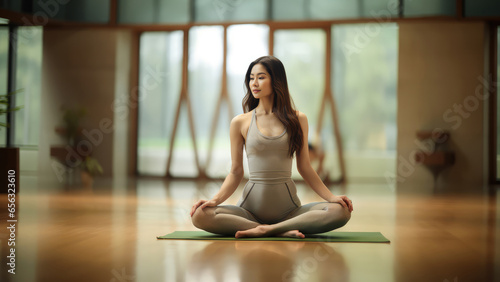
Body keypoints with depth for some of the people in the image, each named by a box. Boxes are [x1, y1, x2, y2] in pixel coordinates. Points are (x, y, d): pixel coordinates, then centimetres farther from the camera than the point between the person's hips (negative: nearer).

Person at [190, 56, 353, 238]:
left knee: (340, 211, -26)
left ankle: (265, 230, -21)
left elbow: (305, 168, 11)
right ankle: (282, 232, -25)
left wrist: (331, 197, -1)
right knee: (200, 216, -28)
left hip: (288, 209, 1)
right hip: (251, 208, -1)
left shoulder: (297, 120, 8)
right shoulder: (240, 123, 6)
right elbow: (236, 172, 6)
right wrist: (215, 199, -11)